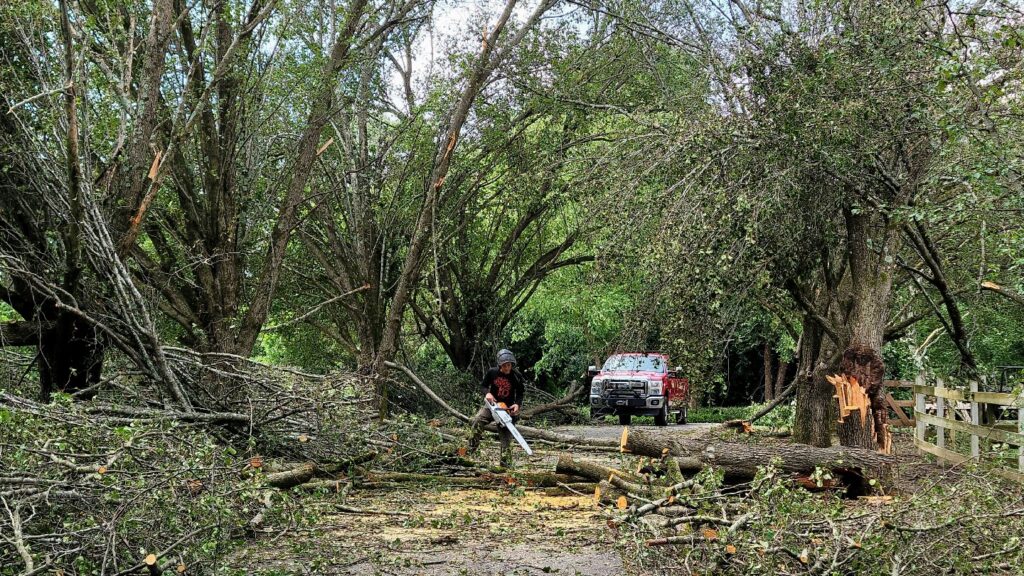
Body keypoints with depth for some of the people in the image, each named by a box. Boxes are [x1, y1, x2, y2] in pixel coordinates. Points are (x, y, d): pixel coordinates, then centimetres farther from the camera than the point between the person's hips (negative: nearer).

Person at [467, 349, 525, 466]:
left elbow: (520, 394, 3)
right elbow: (482, 386, 2)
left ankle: (506, 464, 1)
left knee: (506, 439, -3)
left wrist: (517, 404, -16)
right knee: (477, 421, -26)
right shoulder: (492, 373, -8)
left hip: (508, 408, -1)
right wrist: (487, 393, -20)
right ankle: (471, 450, -19)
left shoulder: (517, 376, -9)